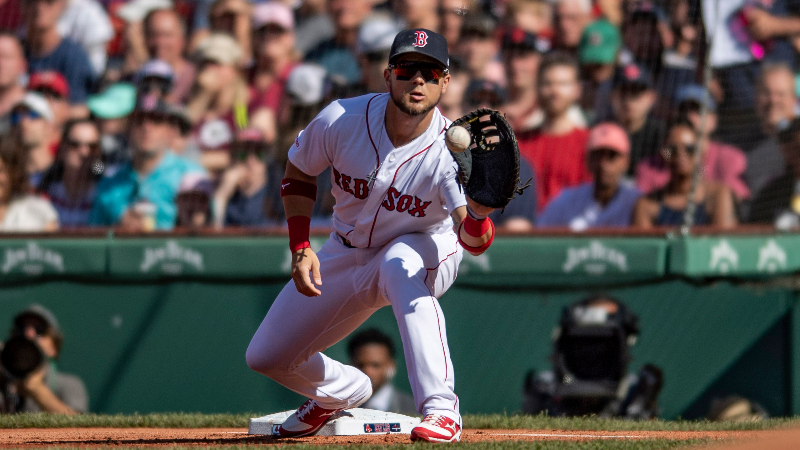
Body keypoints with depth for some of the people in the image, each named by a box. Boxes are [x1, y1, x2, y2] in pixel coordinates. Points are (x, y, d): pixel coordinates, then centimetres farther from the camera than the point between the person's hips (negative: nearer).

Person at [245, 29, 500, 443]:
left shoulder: (451, 150, -30)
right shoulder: (341, 121, -23)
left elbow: (474, 242, -43)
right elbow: (297, 175, -2)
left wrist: (478, 211, -65)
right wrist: (300, 248, -13)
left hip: (427, 250, -4)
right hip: (348, 253, 4)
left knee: (400, 265, -42)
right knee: (266, 356, 5)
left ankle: (441, 410, -40)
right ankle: (341, 390, 40)